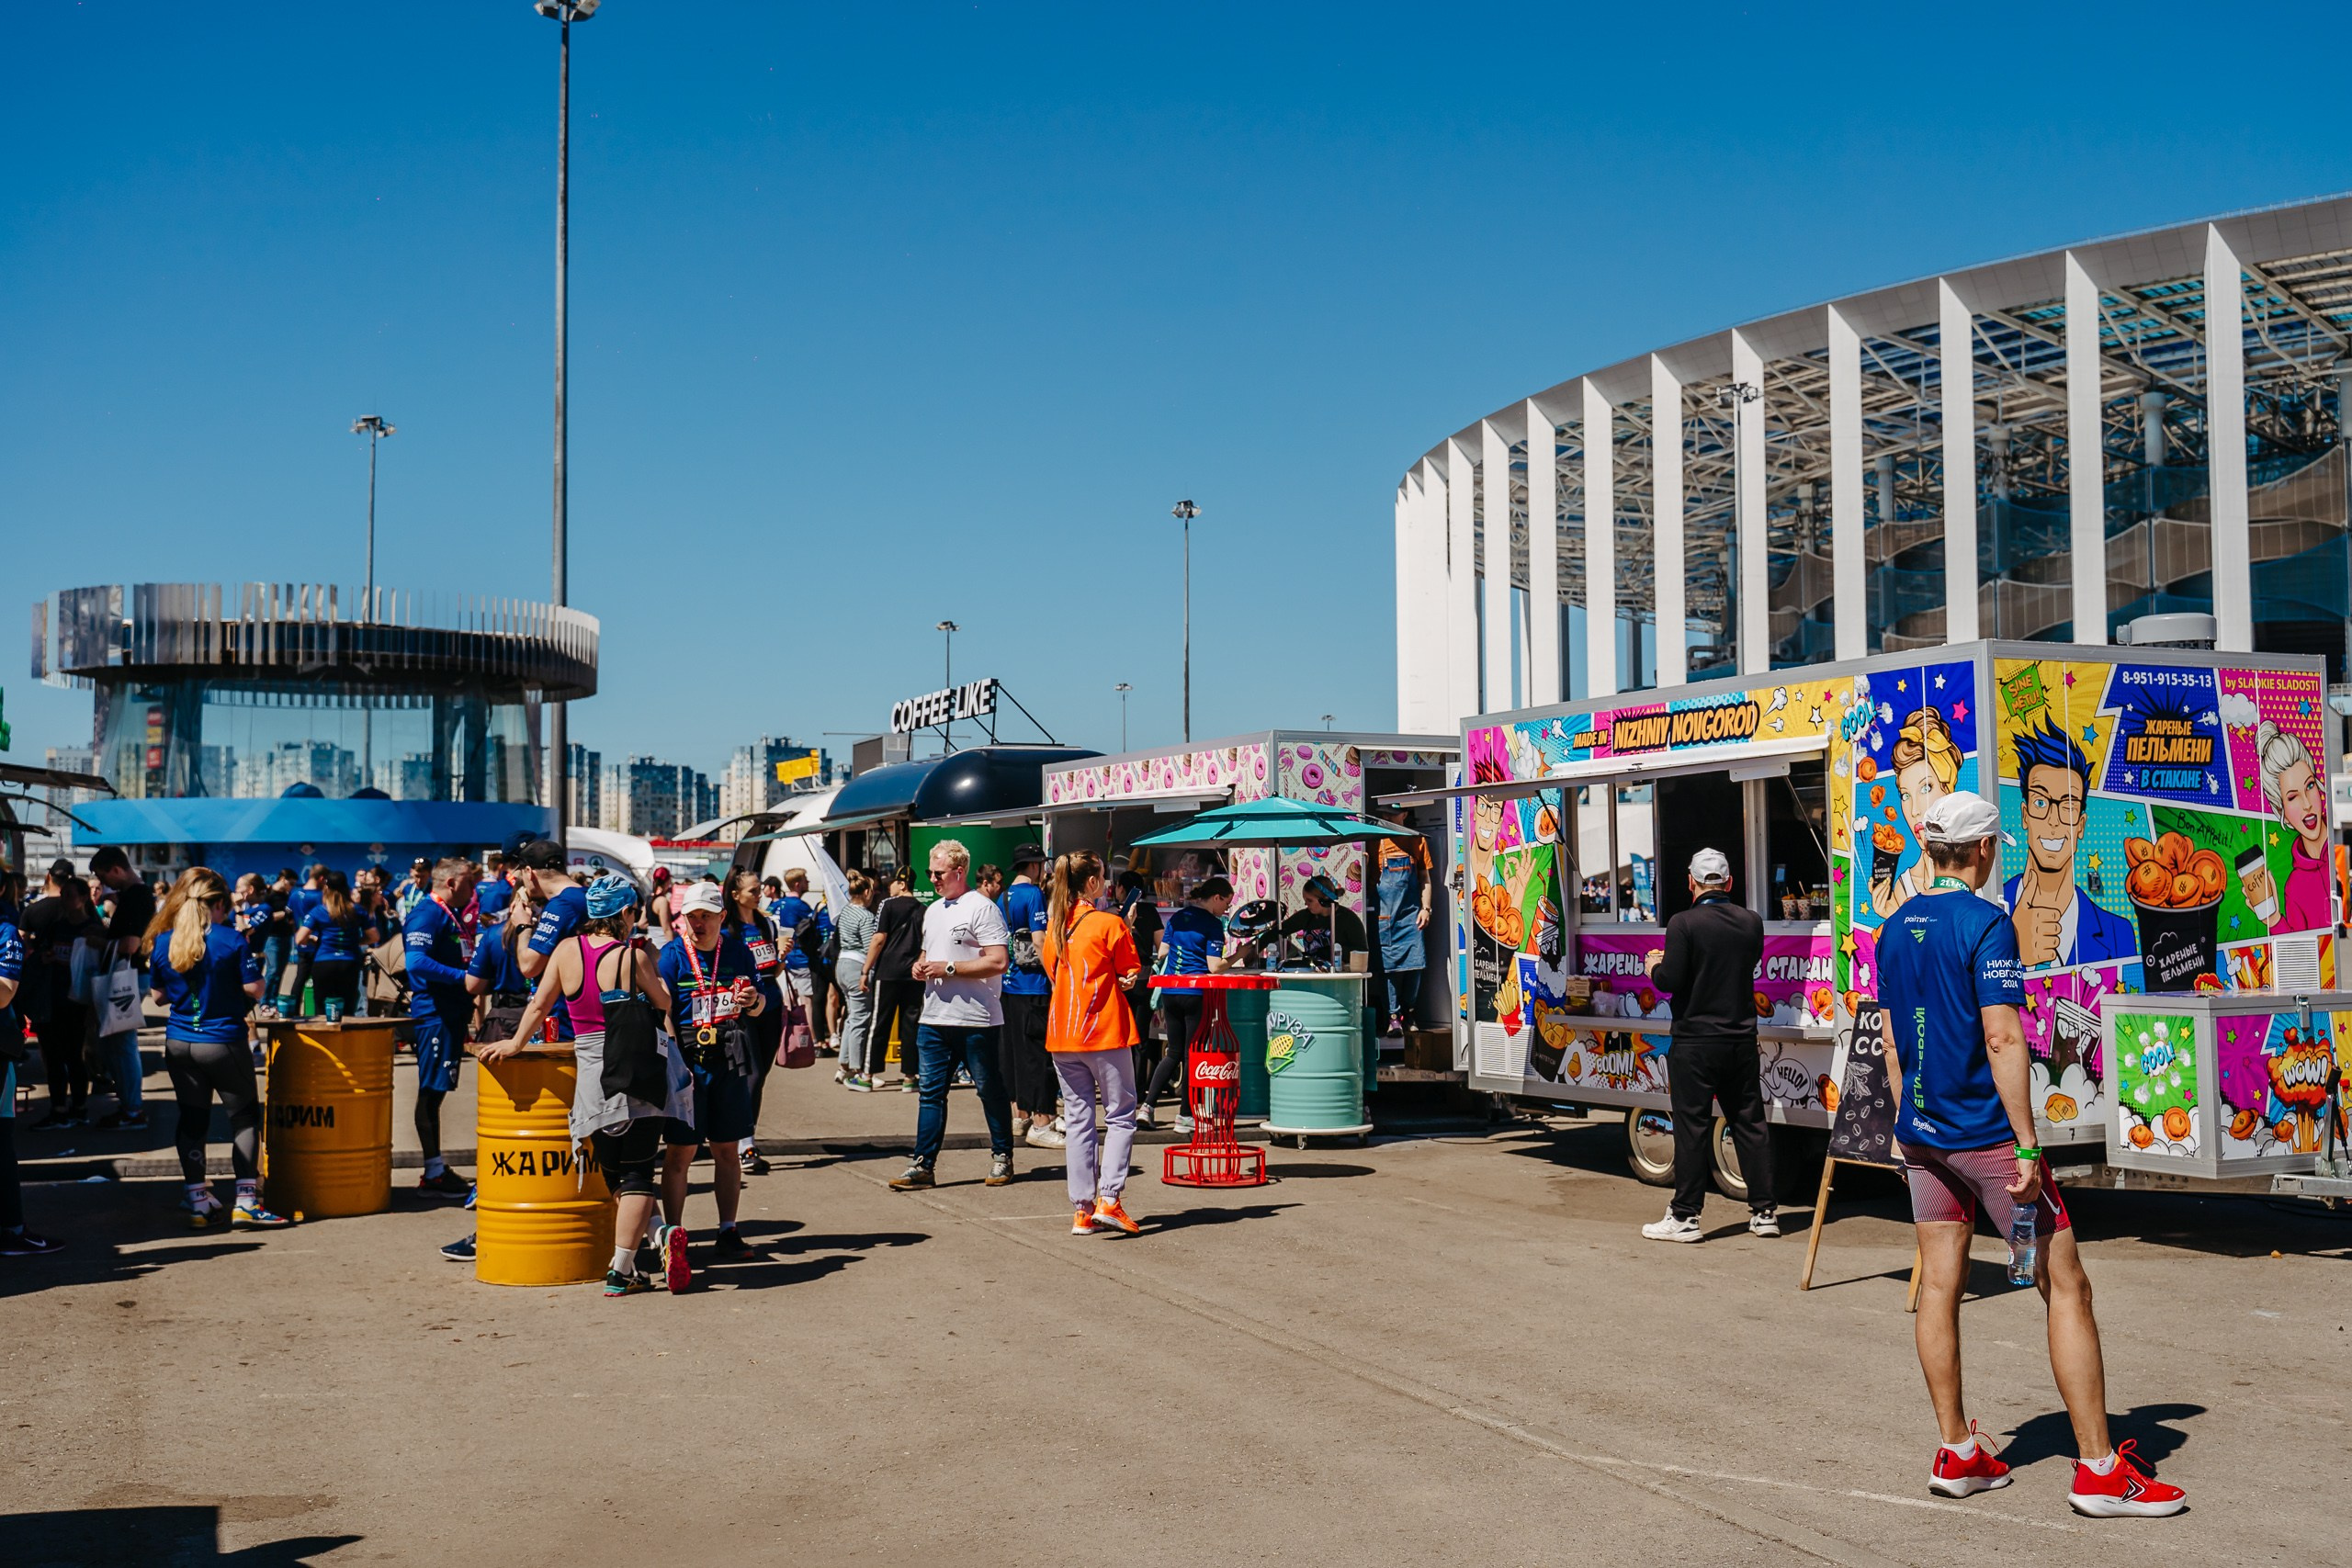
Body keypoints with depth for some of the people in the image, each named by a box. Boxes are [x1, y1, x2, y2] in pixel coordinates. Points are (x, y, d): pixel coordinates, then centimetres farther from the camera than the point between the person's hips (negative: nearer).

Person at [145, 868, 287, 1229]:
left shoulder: (163, 943, 1)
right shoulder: (231, 940, -13)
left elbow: (159, 996, 9)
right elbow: (254, 990, -12)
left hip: (179, 1045, 4)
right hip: (224, 1043, -4)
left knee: (192, 1118, 13)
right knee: (244, 1117, 6)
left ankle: (198, 1203, 14)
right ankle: (245, 1202, 1)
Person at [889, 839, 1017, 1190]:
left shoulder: (981, 908, -10)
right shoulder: (933, 910, 17)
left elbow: (998, 962, -17)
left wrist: (948, 968, -17)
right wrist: (920, 966, 6)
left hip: (975, 1020, -7)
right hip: (934, 1017, 7)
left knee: (990, 1091, 4)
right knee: (931, 1092, 5)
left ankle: (1002, 1158, 16)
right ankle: (922, 1165, 6)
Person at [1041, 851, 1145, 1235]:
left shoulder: (1054, 925, 7)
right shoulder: (1109, 923, -9)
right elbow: (1131, 974, -1)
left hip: (1062, 1033, 5)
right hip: (1104, 1031, -5)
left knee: (1078, 1118, 9)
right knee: (1120, 1116, 3)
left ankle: (1081, 1209, 7)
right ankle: (1108, 1198, -9)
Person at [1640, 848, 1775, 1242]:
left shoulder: (1684, 924, -14)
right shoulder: (1751, 923, 2)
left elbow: (1670, 981, -17)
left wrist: (1655, 967, 6)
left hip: (1695, 1042, -5)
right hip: (1741, 1040, 5)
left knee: (1692, 1128, 0)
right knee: (1750, 1124, 11)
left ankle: (1685, 1217, 4)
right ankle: (1764, 1212, 15)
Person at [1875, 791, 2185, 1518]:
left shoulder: (1896, 928, 8)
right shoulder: (1985, 922, -14)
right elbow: (2001, 1039, -20)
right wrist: (2027, 1146, -19)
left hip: (1922, 1134, 8)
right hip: (1987, 1134, -7)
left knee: (1939, 1286, 11)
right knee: (2066, 1288, 0)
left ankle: (1955, 1452, 16)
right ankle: (2100, 1470, 1)